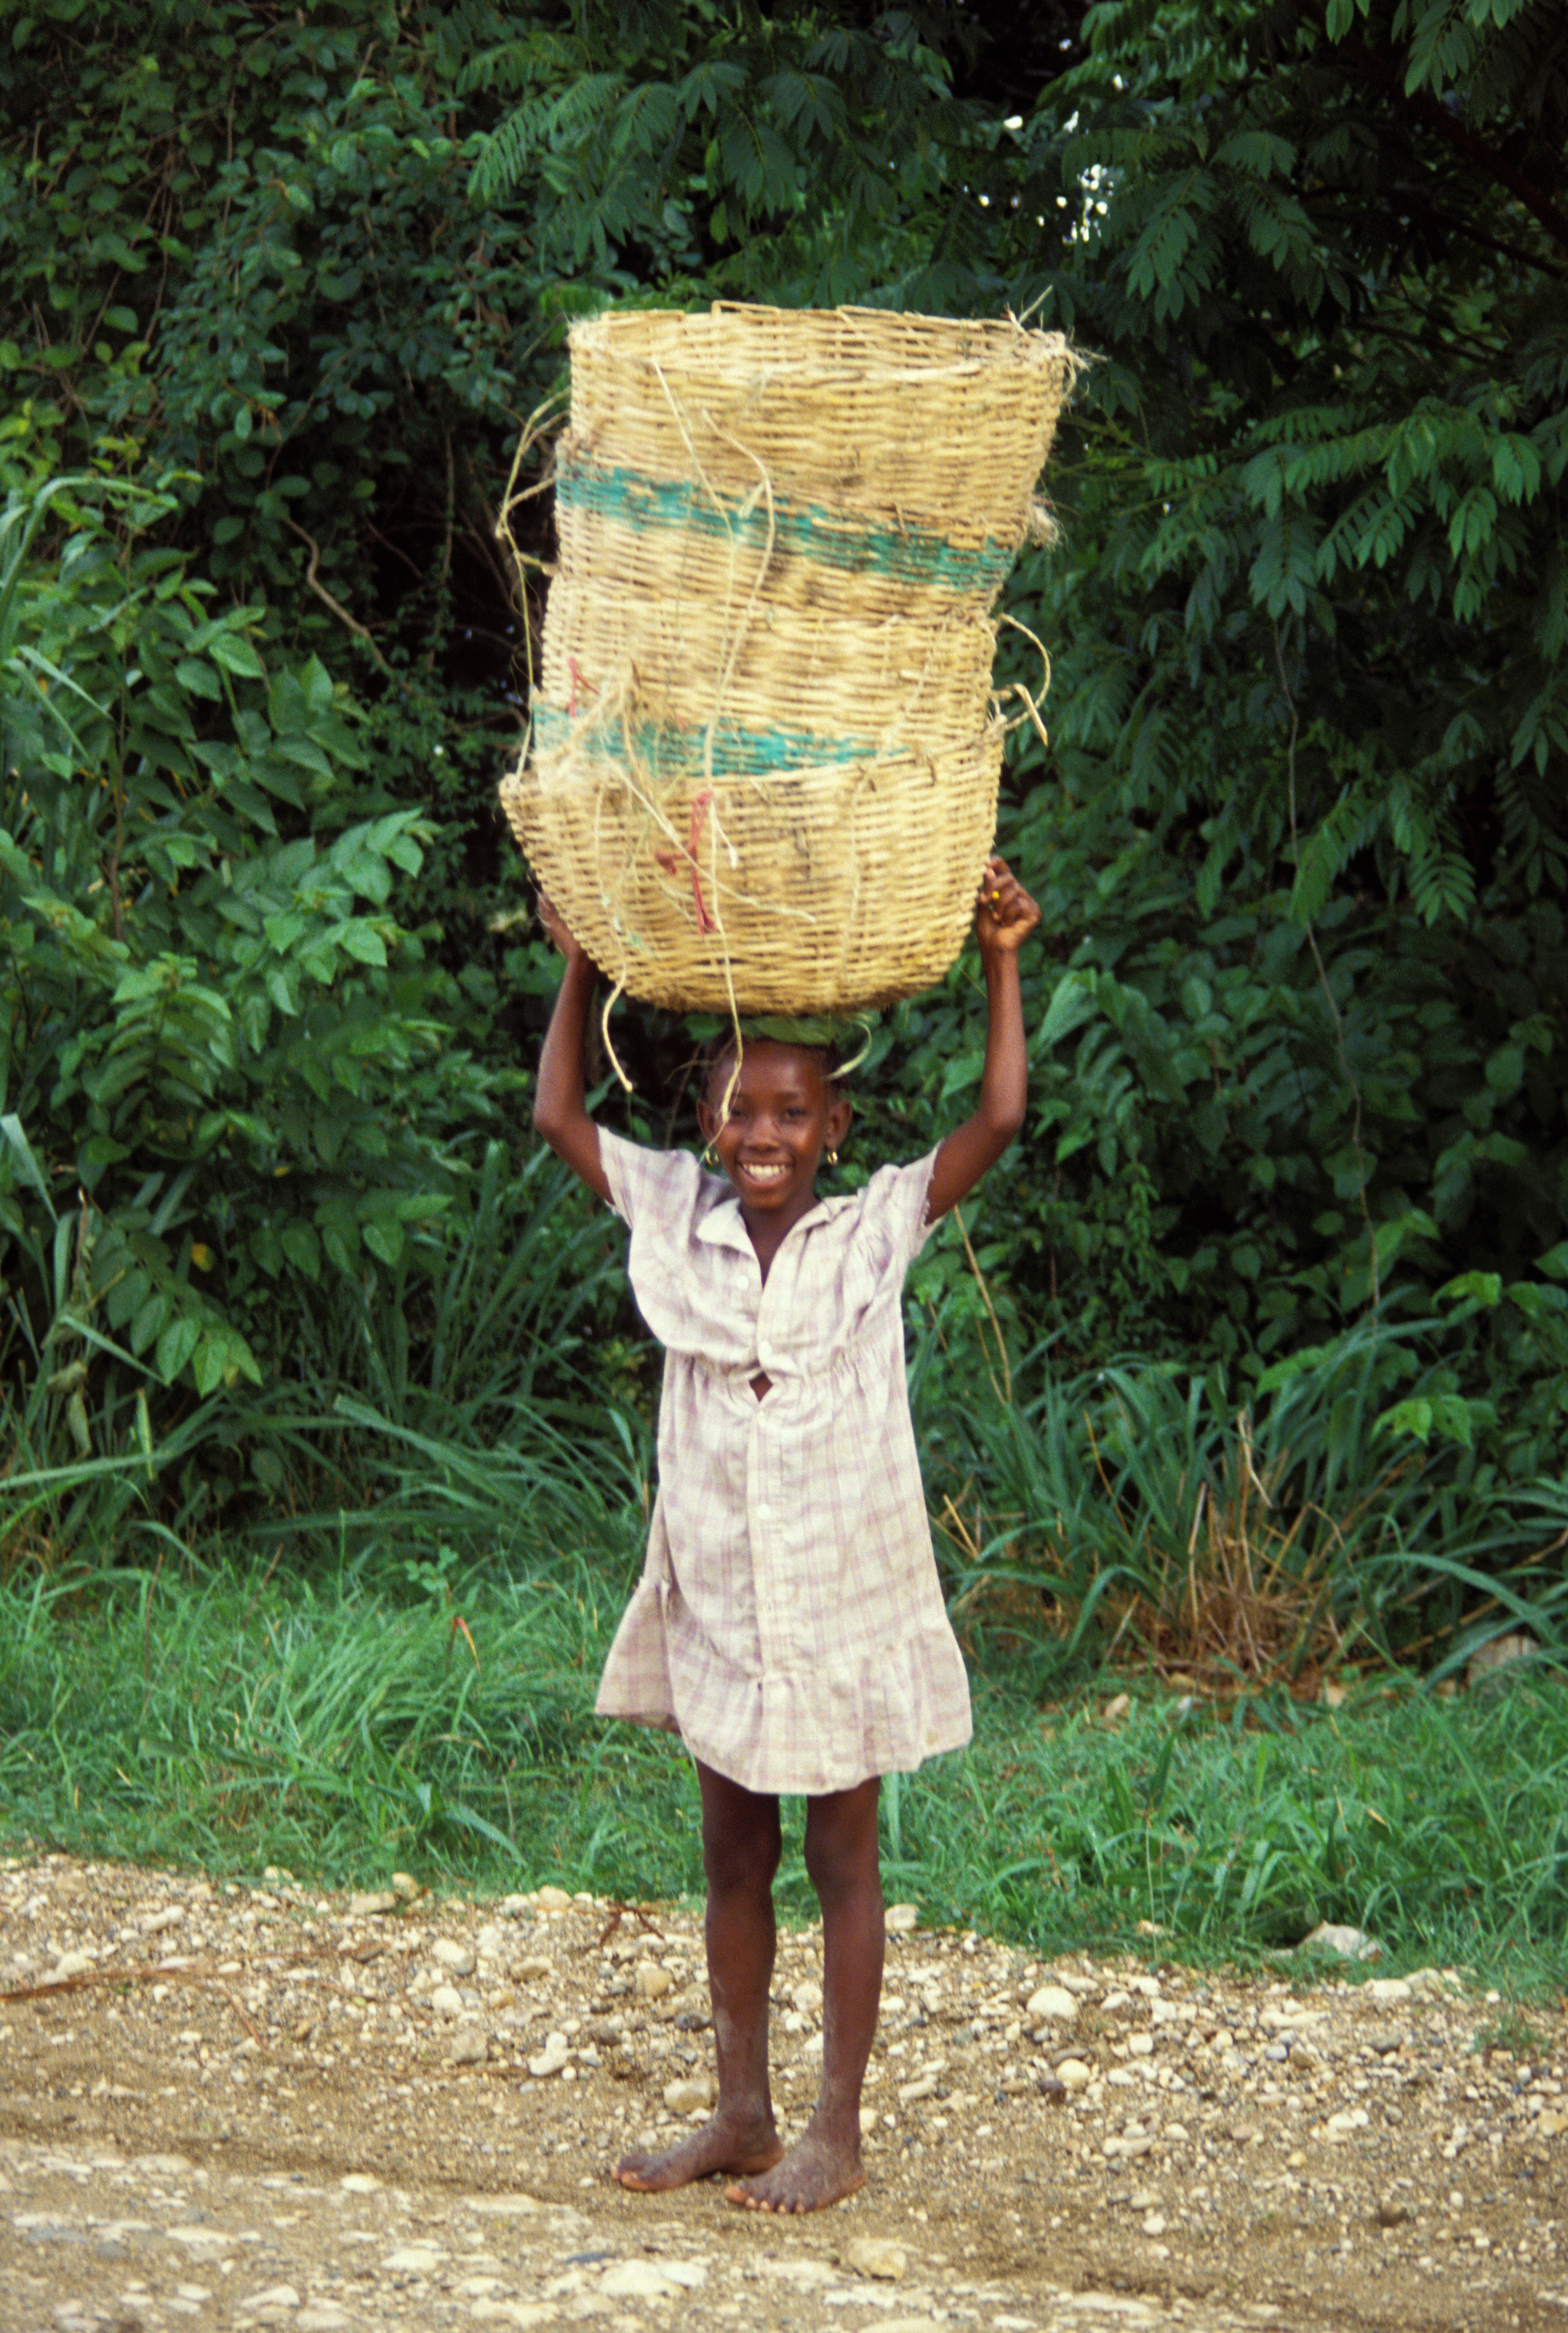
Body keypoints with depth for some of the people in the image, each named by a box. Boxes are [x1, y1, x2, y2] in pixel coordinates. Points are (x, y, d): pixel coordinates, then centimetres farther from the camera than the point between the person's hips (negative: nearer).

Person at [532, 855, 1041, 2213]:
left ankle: (838, 2135, 13)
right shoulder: (674, 1217, 0)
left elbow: (1001, 1119, -12)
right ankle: (741, 2117, 24)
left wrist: (1002, 964, -14)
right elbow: (559, 1115, 5)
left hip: (843, 1594, -3)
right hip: (718, 1594, 3)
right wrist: (582, 966, 3)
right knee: (733, 1861, 13)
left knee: (843, 1864, 6)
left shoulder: (876, 1229, -6)